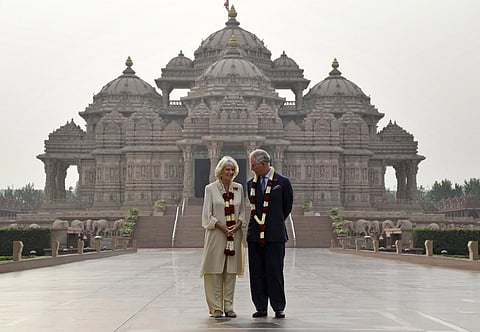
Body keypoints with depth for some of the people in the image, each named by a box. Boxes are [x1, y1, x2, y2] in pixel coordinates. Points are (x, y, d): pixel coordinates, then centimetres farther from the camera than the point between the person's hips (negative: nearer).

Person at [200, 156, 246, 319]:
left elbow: (242, 211, 11)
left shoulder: (239, 188, 9)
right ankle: (216, 307, 3)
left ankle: (228, 306, 11)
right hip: (216, 234, -3)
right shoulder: (210, 188, 0)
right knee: (215, 270, -3)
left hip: (235, 234, 3)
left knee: (231, 270, 5)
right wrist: (222, 226, -12)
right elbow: (207, 214, -3)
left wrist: (237, 225, -7)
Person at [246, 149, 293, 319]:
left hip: (275, 235, -4)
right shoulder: (250, 183, 10)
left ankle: (279, 308, 7)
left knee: (275, 273, -2)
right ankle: (261, 308, 12)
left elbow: (287, 206, 10)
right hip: (255, 234, 4)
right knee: (256, 273, 5)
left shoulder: (282, 182, -1)